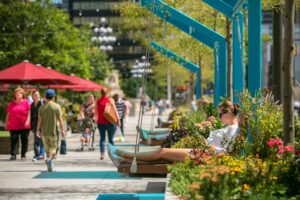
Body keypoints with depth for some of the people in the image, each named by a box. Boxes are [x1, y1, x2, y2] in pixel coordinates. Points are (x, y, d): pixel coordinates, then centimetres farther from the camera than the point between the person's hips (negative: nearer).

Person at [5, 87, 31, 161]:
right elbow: (8, 114, 15)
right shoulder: (11, 103, 12)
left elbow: (29, 113, -1)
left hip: (24, 126, -2)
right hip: (13, 126, 2)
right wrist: (6, 123, 12)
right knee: (13, 140, -4)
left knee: (24, 140, 0)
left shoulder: (26, 102, 4)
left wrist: (27, 121, -12)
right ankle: (13, 155, -2)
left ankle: (23, 155, 8)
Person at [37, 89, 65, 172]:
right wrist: (62, 129, -1)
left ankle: (50, 166, 16)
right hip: (54, 131, -3)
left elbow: (40, 120, 0)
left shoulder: (42, 107, 1)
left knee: (47, 149, 14)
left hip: (44, 132, 3)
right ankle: (49, 159, -26)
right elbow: (60, 119, -6)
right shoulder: (57, 106, -5)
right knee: (54, 148, 3)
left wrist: (38, 130, 7)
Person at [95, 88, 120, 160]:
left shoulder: (98, 101, 1)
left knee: (102, 138, 7)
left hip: (100, 122, 2)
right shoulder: (110, 100, -6)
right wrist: (118, 120, 0)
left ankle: (102, 154, -5)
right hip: (109, 122, -2)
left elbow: (96, 113, 7)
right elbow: (115, 111, -7)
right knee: (111, 139, 6)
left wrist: (96, 120, 23)